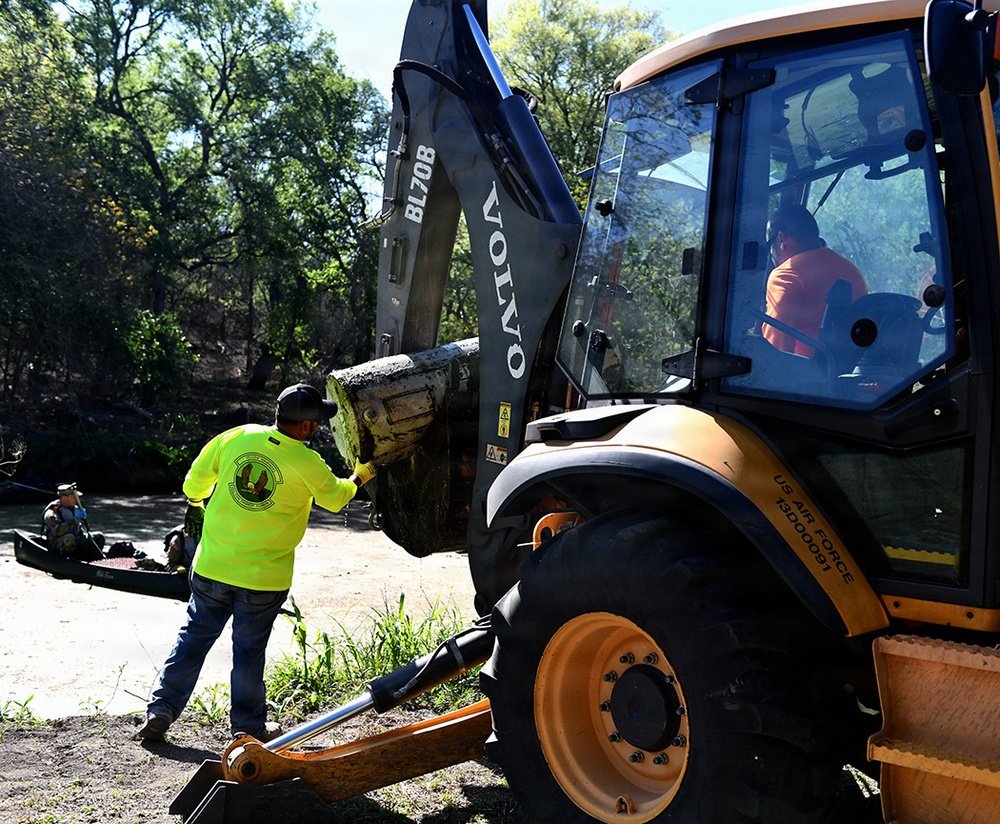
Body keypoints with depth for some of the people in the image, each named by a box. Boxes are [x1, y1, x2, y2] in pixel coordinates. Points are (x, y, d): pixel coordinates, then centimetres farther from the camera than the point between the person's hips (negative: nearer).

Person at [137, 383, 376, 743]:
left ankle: (161, 710, 19)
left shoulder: (238, 437, -4)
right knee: (249, 648, 9)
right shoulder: (307, 463, -13)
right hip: (264, 577, -3)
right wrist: (358, 477, 27)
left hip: (212, 566, 3)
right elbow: (335, 498, 6)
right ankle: (248, 727, 21)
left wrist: (196, 505, 28)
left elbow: (196, 480, 7)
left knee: (194, 635, 17)